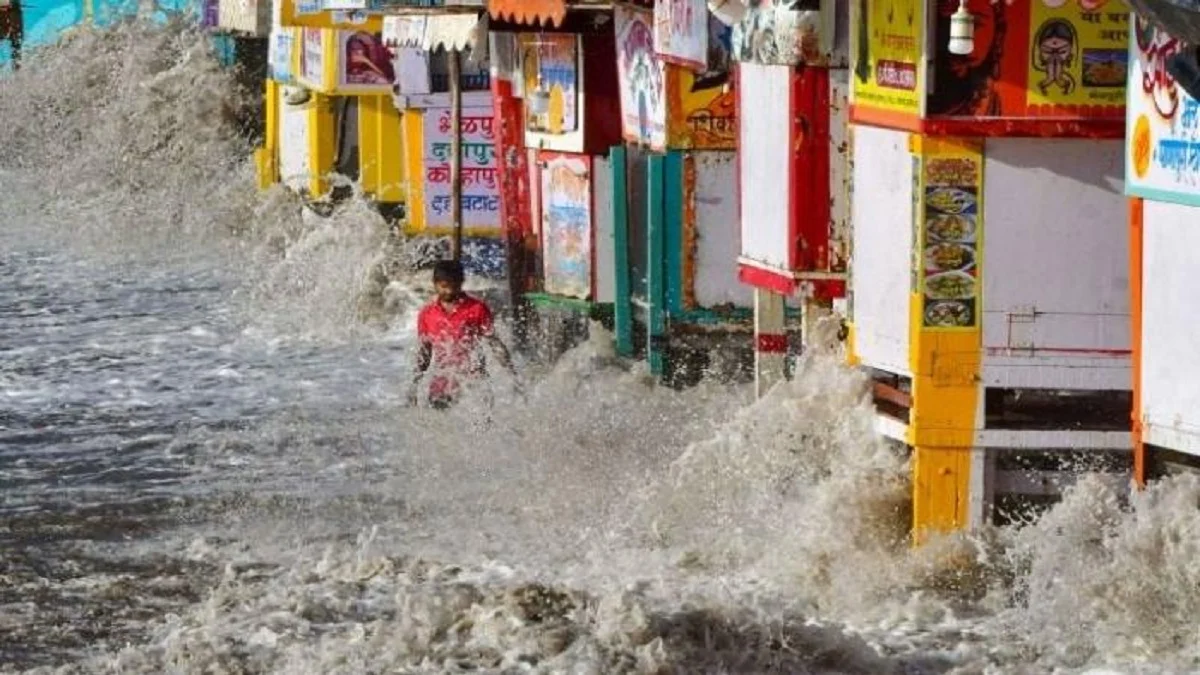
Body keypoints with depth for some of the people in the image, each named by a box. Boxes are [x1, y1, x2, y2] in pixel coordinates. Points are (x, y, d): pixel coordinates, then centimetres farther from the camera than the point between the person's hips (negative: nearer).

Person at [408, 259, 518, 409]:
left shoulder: (477, 308, 1)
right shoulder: (427, 314, 9)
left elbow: (494, 343, 3)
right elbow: (423, 353, 17)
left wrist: (512, 374, -1)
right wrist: (415, 385, 13)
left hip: (473, 382, -3)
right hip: (441, 385, 3)